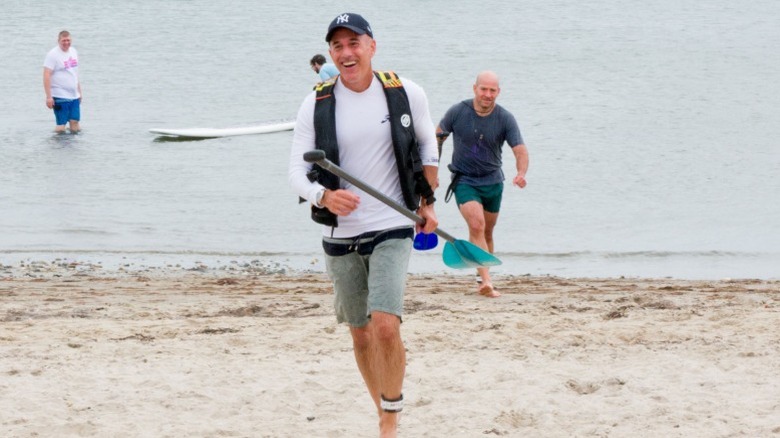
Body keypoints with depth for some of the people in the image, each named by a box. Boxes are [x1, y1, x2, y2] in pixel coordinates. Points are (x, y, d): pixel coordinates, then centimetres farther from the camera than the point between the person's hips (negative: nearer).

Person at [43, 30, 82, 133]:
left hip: (74, 95, 7)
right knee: (61, 128, -8)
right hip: (60, 97, -7)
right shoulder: (52, 54, -10)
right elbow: (46, 75, -15)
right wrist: (48, 96, -21)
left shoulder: (73, 51, 12)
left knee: (75, 127, 5)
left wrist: (79, 91, 22)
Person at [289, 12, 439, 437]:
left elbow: (427, 146, 13)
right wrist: (324, 196, -29)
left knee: (386, 327, -19)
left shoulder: (405, 94, -6)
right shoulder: (316, 104, -6)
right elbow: (297, 171, -9)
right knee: (360, 335, 11)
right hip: (340, 234, 2)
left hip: (391, 230, -2)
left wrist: (427, 203, 13)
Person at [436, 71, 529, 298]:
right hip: (464, 180, -3)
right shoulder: (457, 112, -10)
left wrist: (521, 173, -37)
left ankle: (483, 277, 33)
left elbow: (520, 149, -16)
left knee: (487, 232, 14)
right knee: (476, 225, -21)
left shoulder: (505, 119, -9)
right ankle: (487, 281, -29)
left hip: (492, 181, 3)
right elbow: (437, 138, 4)